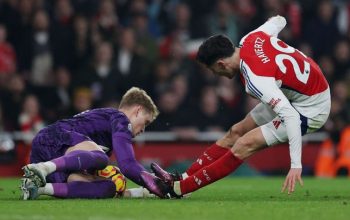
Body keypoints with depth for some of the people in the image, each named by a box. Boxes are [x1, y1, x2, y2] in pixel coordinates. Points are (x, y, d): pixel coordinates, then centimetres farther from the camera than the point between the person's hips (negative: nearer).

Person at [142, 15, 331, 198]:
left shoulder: (257, 81, -32)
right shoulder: (249, 39, -9)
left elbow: (290, 116, -36)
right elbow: (279, 21, 10)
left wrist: (296, 165, -37)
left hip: (311, 109, -10)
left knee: (244, 146, -13)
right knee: (236, 132, 10)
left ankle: (177, 188, -8)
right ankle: (182, 178, 14)